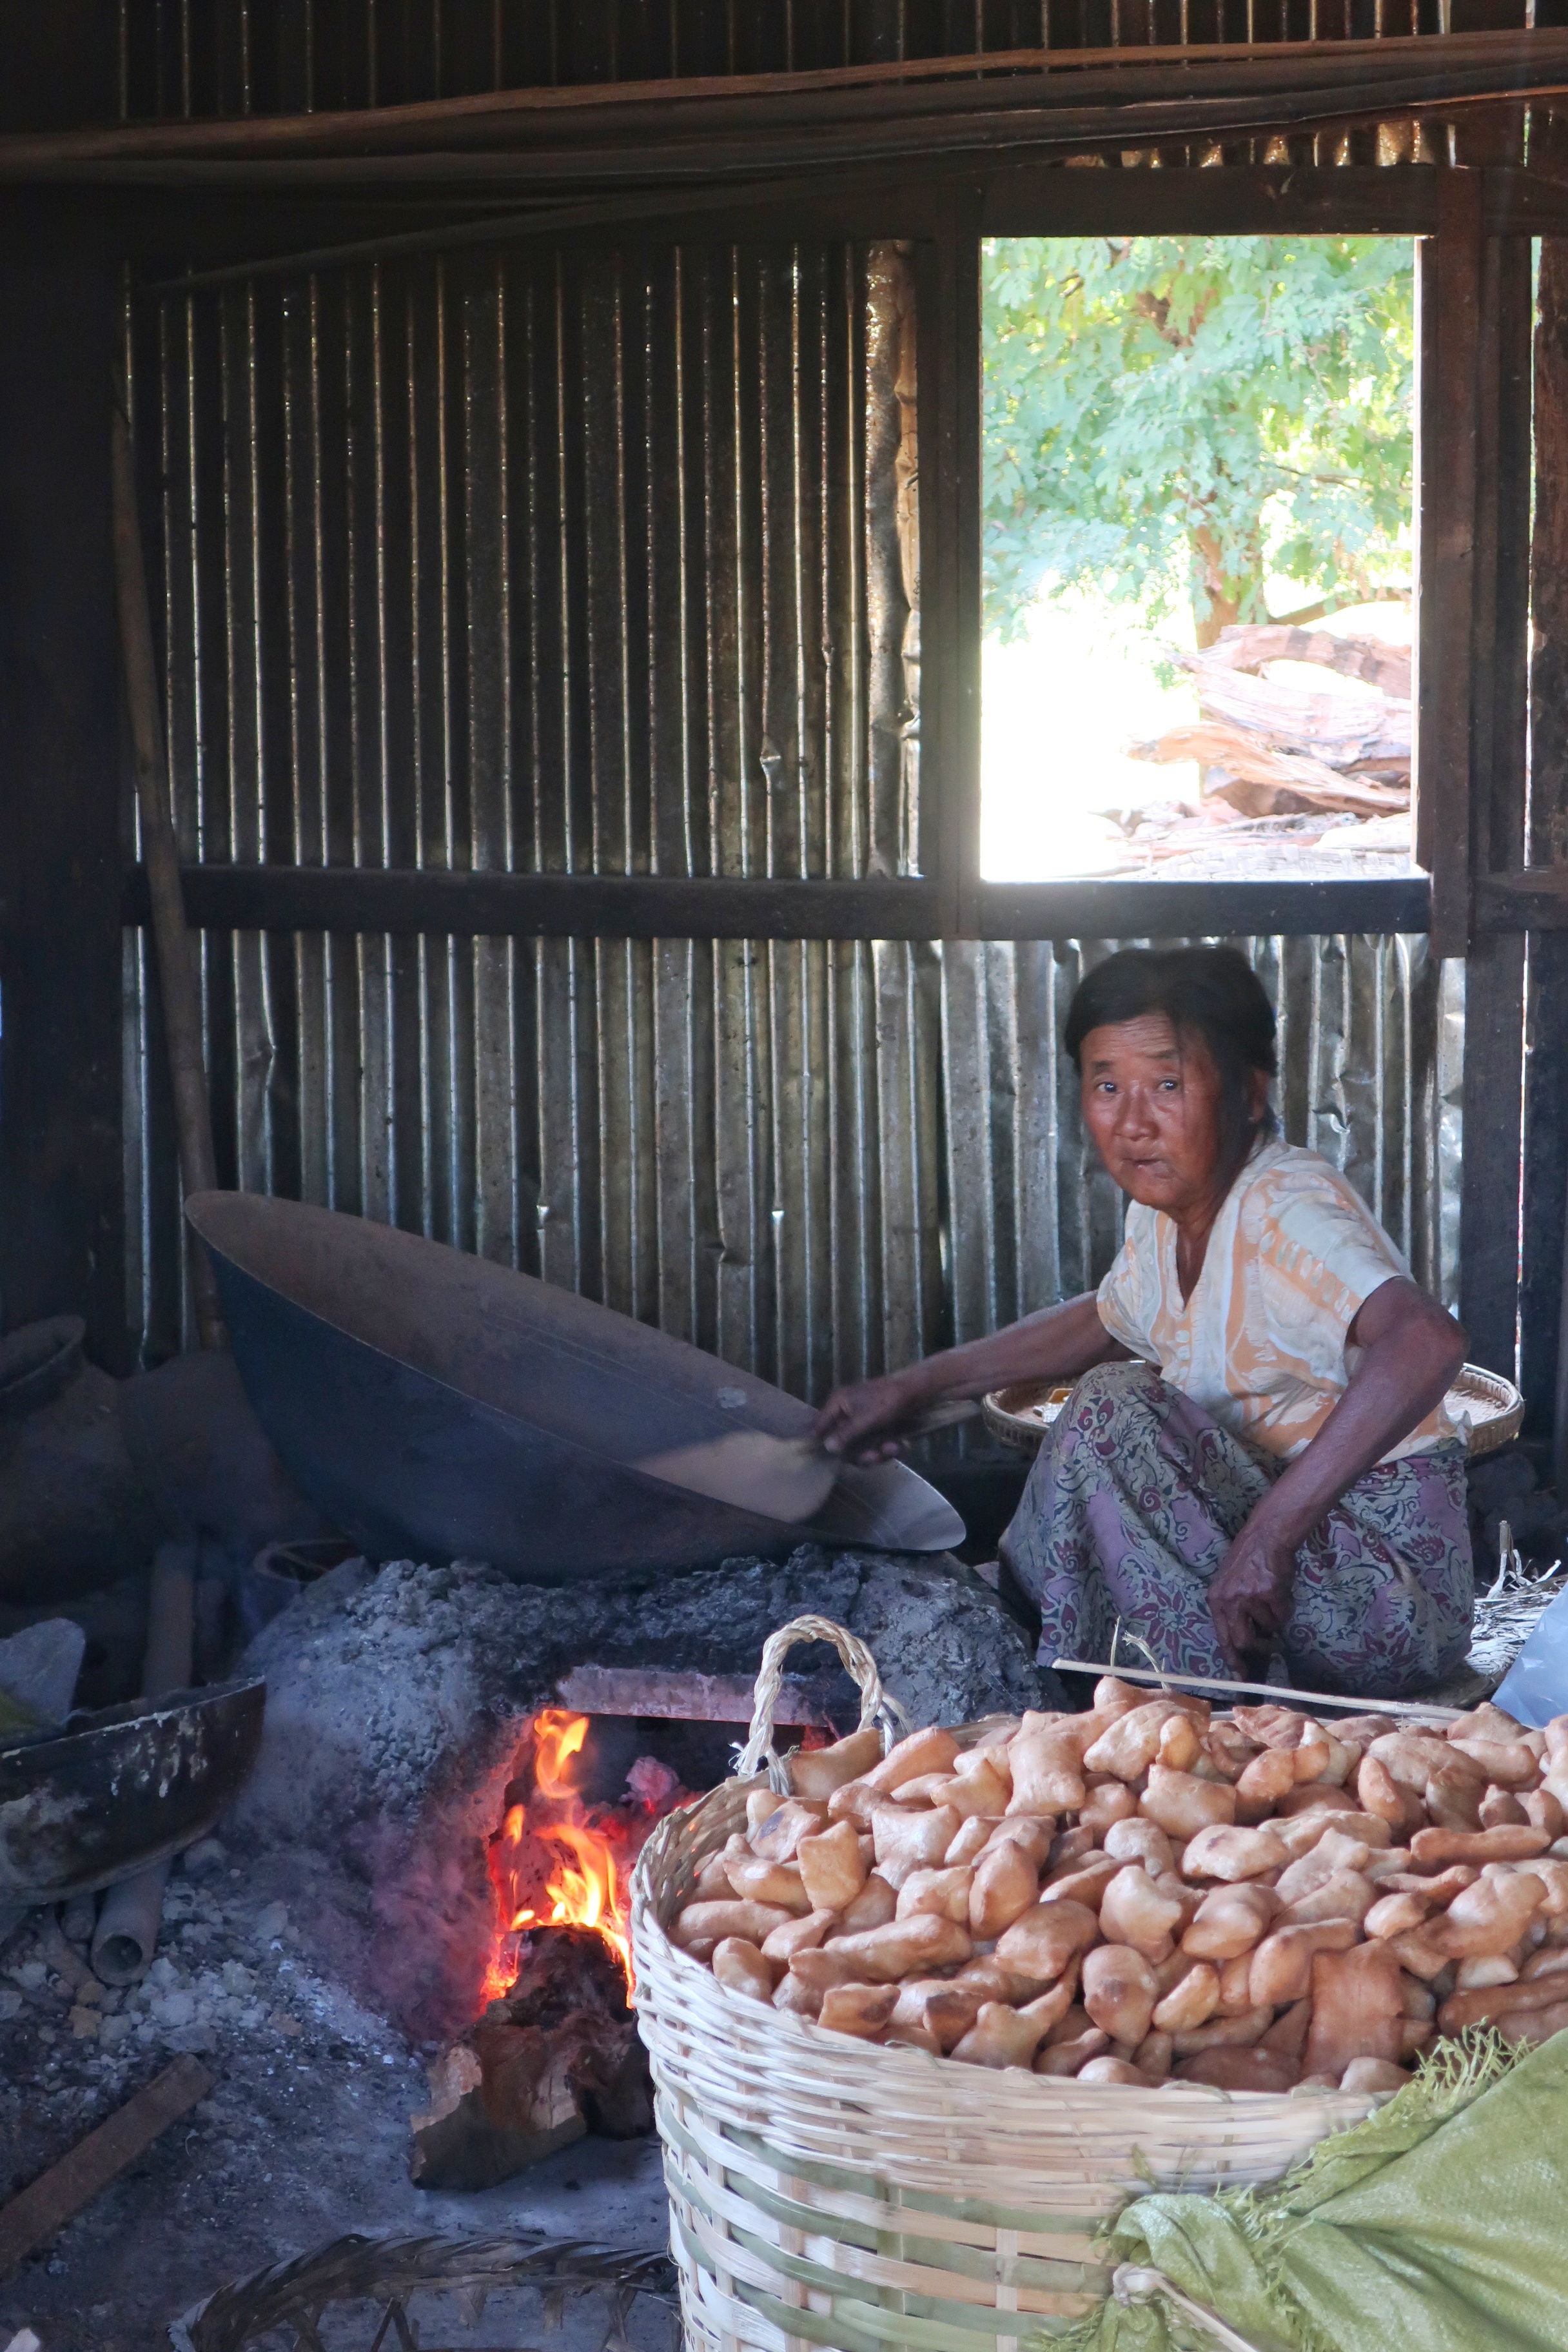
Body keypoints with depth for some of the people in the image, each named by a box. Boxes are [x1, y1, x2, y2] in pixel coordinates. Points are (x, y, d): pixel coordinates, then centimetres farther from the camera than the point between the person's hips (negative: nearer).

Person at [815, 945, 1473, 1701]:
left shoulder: (1283, 1212, -23)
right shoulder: (1166, 1208, 4)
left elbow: (1427, 1342, -42)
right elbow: (1106, 1320, 27)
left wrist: (1268, 1534, -44)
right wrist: (915, 1387, 22)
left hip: (1393, 1592, -9)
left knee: (1114, 1415, -20)